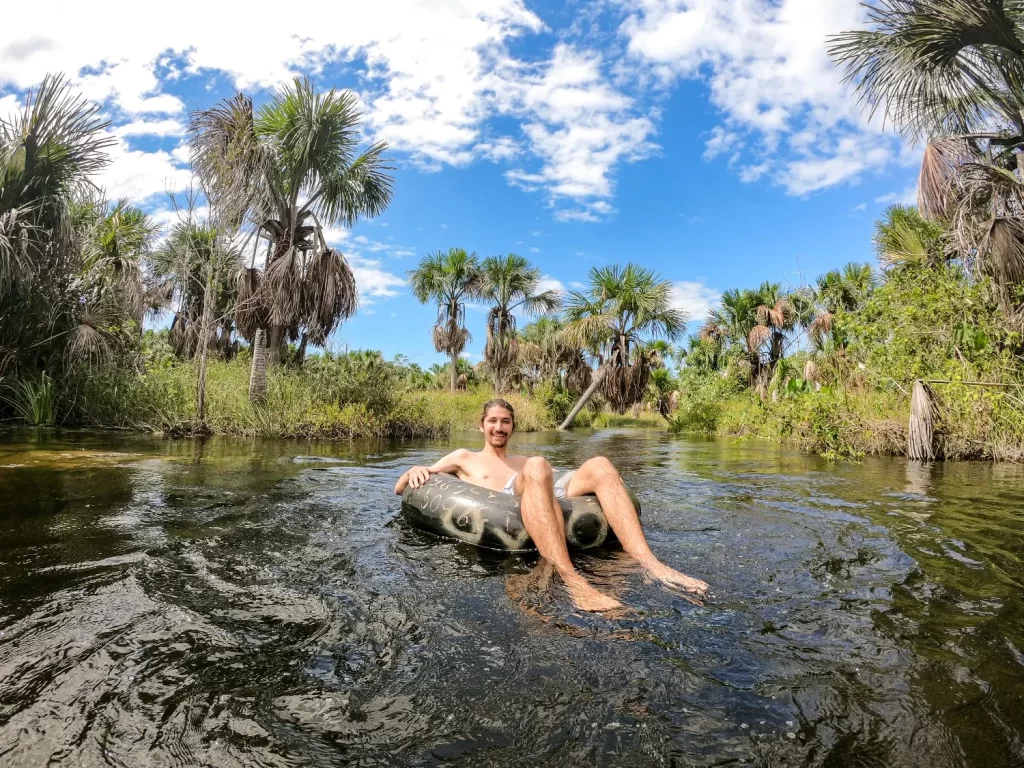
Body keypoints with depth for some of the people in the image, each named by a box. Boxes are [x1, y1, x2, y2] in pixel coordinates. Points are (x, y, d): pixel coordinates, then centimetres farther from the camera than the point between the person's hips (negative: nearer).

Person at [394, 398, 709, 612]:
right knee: (536, 466, -35)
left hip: (553, 504, 5)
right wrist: (415, 471, -1)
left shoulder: (525, 462, 41)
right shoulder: (465, 458, 29)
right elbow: (399, 488, 22)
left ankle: (649, 564, -37)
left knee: (599, 466, -20)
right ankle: (573, 581, -51)